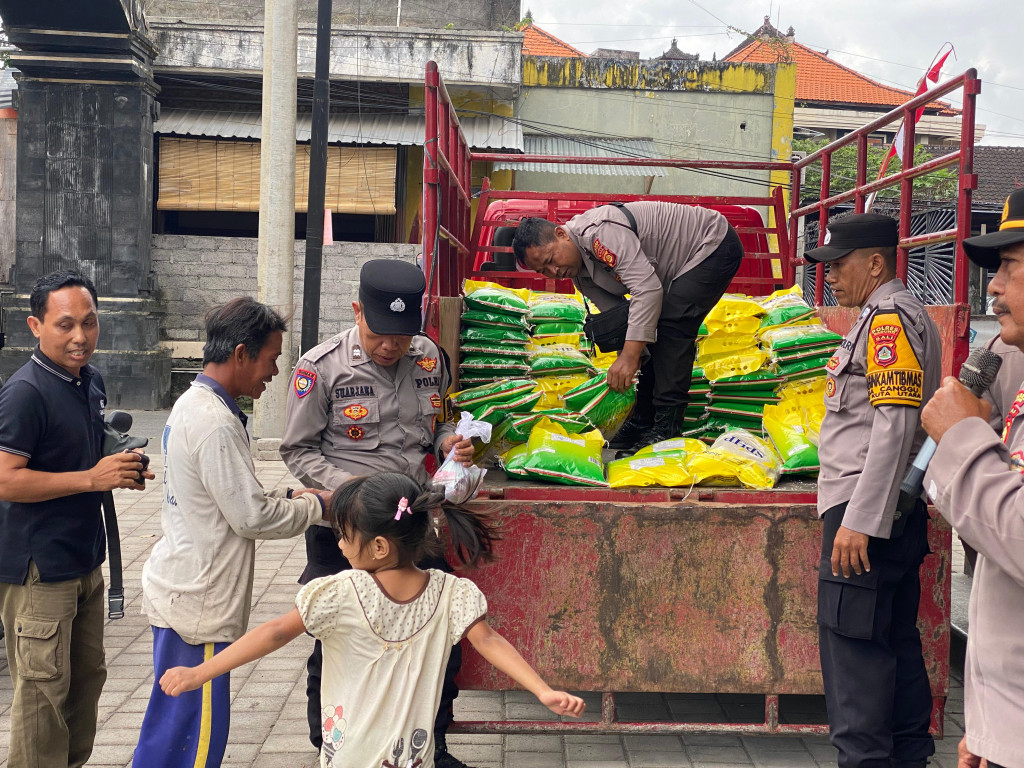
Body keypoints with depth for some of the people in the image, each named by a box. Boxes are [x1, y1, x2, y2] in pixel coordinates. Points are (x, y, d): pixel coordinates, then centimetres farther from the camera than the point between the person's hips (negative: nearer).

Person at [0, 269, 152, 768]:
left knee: (87, 677, 18)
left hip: (85, 559, 9)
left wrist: (122, 471, 3)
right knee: (44, 690, 0)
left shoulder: (92, 381, 9)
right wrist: (92, 478, -23)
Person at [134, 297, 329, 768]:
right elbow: (252, 517, -20)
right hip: (197, 604, -10)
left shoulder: (192, 405, 10)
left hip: (177, 588, 10)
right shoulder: (215, 424, -22)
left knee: (170, 718, 20)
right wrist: (317, 505, -6)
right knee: (200, 729, 0)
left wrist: (288, 495, 8)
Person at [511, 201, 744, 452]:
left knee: (671, 325, -21)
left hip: (717, 245, -10)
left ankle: (667, 428, -19)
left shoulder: (599, 231, -32)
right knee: (651, 330, 6)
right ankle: (642, 421, 12)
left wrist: (630, 355, -40)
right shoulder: (579, 273, -1)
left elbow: (647, 288, -39)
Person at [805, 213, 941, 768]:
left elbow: (895, 426, -21)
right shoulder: (900, 316, 19)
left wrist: (859, 521, -23)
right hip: (893, 511, 10)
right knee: (894, 638, 15)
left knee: (852, 642, -7)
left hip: (867, 510, -10)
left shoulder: (890, 317, -13)